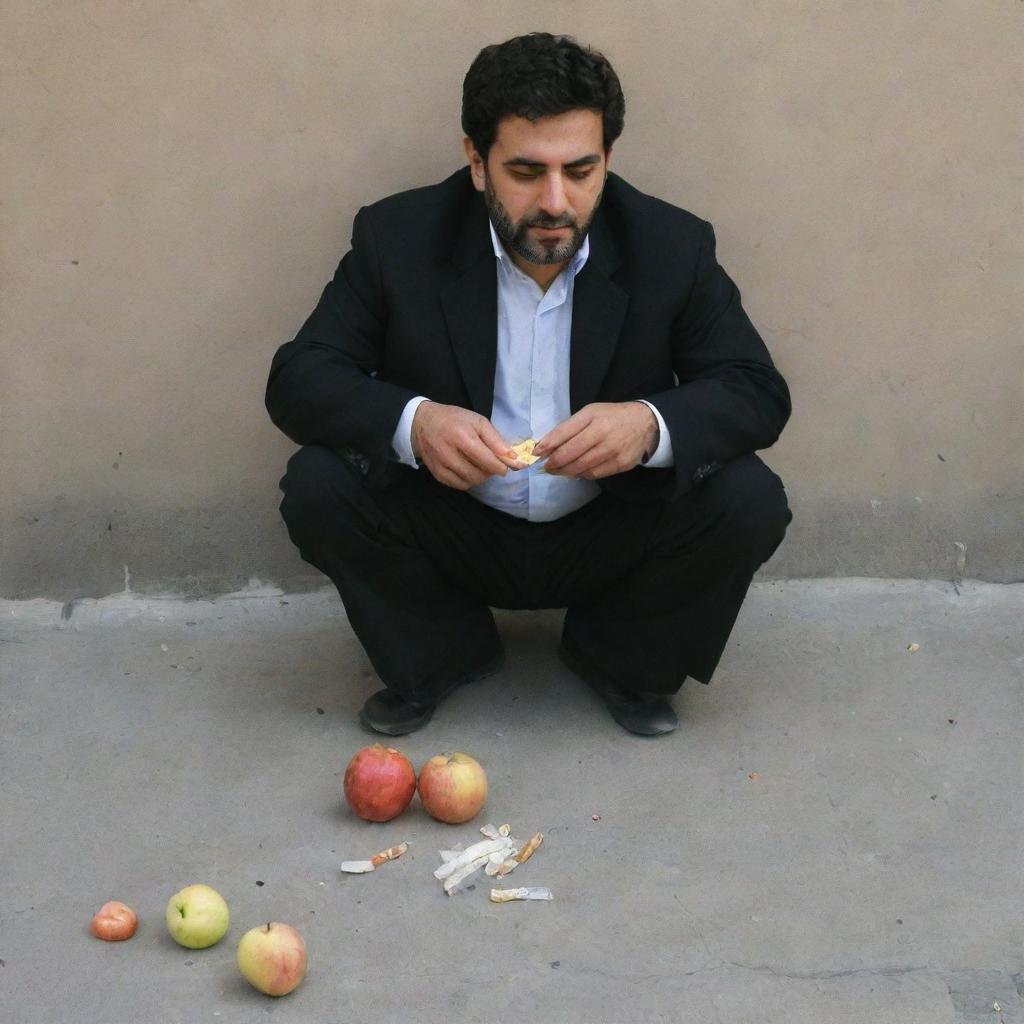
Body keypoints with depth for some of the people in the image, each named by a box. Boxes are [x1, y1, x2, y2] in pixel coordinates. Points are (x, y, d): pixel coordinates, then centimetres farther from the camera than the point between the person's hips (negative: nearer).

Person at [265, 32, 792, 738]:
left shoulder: (673, 246, -11)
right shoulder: (399, 237, -12)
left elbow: (759, 394, -11)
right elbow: (296, 381, -13)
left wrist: (651, 425, -35)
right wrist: (411, 422, -36)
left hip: (609, 538, 1)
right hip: (453, 533, 0)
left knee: (750, 501, -24)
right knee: (318, 486, -24)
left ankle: (623, 661, 6)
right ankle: (441, 657, 4)